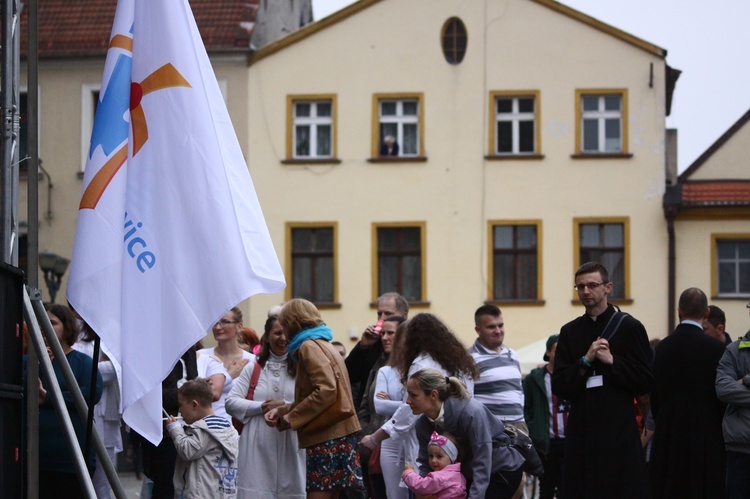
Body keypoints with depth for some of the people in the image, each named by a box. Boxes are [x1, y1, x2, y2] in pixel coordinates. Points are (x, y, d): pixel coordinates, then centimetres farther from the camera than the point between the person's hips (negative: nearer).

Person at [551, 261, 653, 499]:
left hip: (620, 432, -3)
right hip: (581, 432, 3)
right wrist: (585, 361, -8)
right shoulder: (570, 332, 12)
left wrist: (612, 361, -12)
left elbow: (645, 381, -1)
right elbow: (559, 386, 6)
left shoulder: (629, 327, 2)